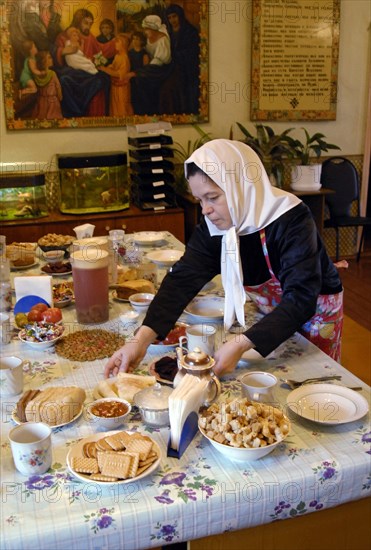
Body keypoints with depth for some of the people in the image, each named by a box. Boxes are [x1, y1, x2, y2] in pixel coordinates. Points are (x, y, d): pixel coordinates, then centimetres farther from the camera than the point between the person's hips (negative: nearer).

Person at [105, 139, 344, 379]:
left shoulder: (291, 220, -33)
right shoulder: (214, 225, -16)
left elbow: (301, 299, -40)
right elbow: (183, 279, -24)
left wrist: (241, 345, -51)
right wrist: (141, 340, -37)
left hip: (314, 311, -4)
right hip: (270, 314, 4)